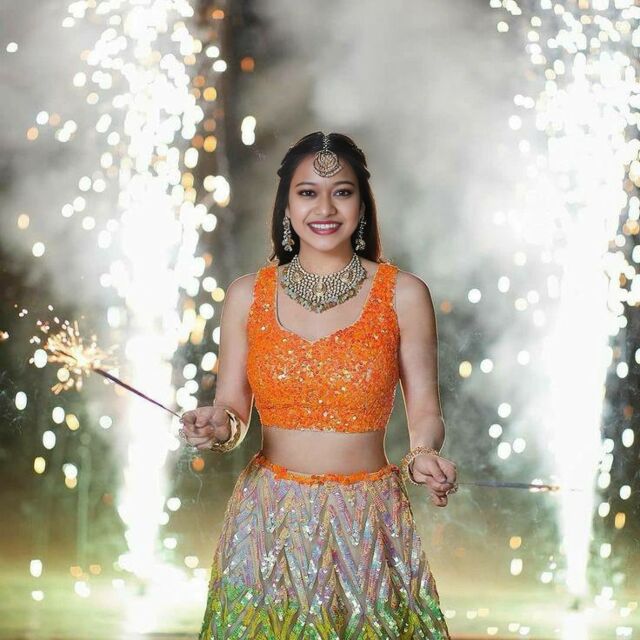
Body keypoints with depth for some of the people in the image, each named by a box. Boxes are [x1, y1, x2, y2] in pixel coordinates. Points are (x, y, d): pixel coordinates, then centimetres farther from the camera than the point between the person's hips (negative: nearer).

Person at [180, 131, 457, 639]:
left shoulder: (403, 294, -2)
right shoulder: (247, 295, 2)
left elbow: (425, 411, -1)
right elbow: (233, 410, 6)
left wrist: (424, 456, -22)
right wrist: (219, 428, -16)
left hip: (368, 524, -1)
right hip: (269, 521, 1)